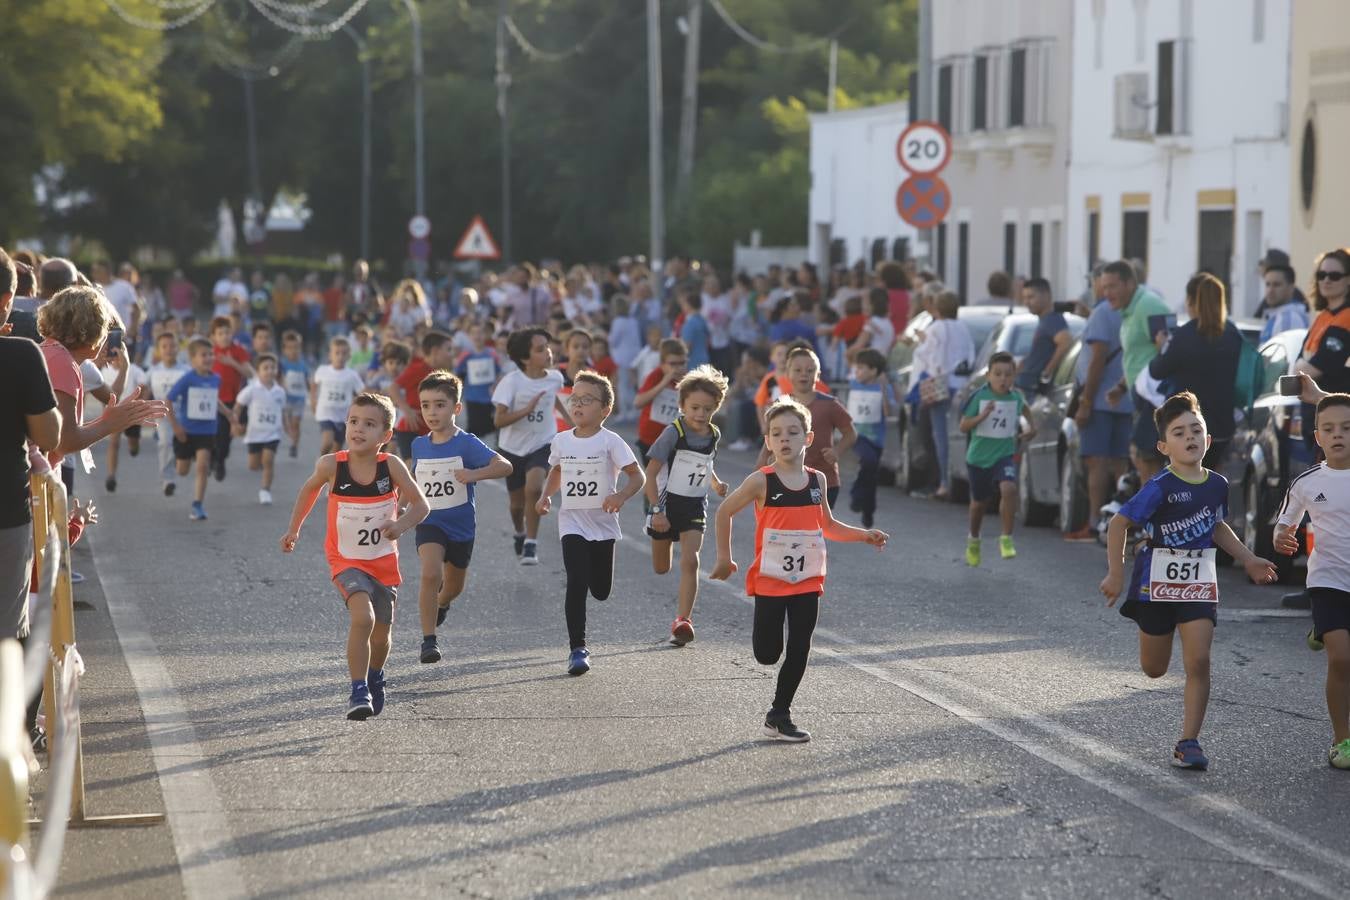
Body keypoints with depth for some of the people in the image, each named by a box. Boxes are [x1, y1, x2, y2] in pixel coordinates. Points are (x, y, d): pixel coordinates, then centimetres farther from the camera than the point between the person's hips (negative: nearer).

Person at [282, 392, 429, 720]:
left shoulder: (391, 466, -18)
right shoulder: (331, 465, -17)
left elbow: (421, 505, -10)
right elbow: (311, 488, 6)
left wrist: (401, 524, -29)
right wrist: (294, 528, 12)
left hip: (384, 561, 2)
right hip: (346, 561, -2)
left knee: (380, 635, 13)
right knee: (363, 617, -27)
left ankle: (375, 678, 46)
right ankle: (358, 691, -16)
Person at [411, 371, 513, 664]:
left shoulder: (466, 444, -12)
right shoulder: (419, 445, 1)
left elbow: (505, 466, -22)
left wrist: (474, 474, -36)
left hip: (461, 524, 0)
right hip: (430, 522, 0)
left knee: (454, 586, 18)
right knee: (430, 574, -25)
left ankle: (441, 603, 55)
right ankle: (429, 640, -20)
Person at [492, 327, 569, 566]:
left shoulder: (555, 377, -8)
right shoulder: (512, 381, -20)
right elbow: (499, 420, -25)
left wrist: (569, 416, 27)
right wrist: (527, 409, -37)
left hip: (542, 445, 1)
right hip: (513, 448, -1)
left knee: (534, 488, -26)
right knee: (516, 502, 14)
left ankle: (531, 545, -15)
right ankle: (520, 534, 48)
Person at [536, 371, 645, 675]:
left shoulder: (610, 442, -9)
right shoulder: (561, 441, 3)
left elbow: (637, 476, -8)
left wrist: (621, 496, -27)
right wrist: (545, 496, 5)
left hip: (603, 523, -1)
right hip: (572, 522, 1)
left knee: (601, 590, 6)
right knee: (576, 582, -15)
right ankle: (577, 647, -12)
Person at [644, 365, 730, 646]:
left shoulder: (713, 435, 0)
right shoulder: (674, 433, -17)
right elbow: (651, 472, -17)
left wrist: (716, 483, 5)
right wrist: (656, 510, -21)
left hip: (695, 506, 3)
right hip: (667, 502, -3)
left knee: (690, 561, -17)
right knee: (660, 570, 11)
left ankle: (683, 620, -19)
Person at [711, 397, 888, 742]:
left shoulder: (816, 480, 2)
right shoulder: (761, 482, -10)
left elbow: (828, 526, 16)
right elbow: (724, 511, 2)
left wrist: (864, 535, 3)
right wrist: (724, 558, 3)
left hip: (808, 581, 4)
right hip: (770, 581, -4)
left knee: (799, 652, 5)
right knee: (767, 654, -6)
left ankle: (780, 715, 17)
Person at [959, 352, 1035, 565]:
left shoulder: (1016, 398, -3)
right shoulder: (979, 396, -10)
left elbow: (1023, 412, 21)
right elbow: (964, 427, -9)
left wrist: (1029, 428, 2)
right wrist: (982, 415, -25)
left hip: (1005, 454, 0)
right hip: (978, 457, 0)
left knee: (1008, 488, -28)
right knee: (979, 502, 16)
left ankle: (1006, 539, -17)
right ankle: (974, 541, 42)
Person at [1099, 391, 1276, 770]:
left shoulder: (1218, 485, 0)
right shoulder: (1160, 488, -17)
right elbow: (1118, 524, -14)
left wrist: (1247, 559, 17)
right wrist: (1116, 574, -18)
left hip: (1200, 583, 3)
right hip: (1157, 581, -3)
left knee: (1198, 663, -11)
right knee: (1154, 670, 11)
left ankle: (1189, 742, -3)